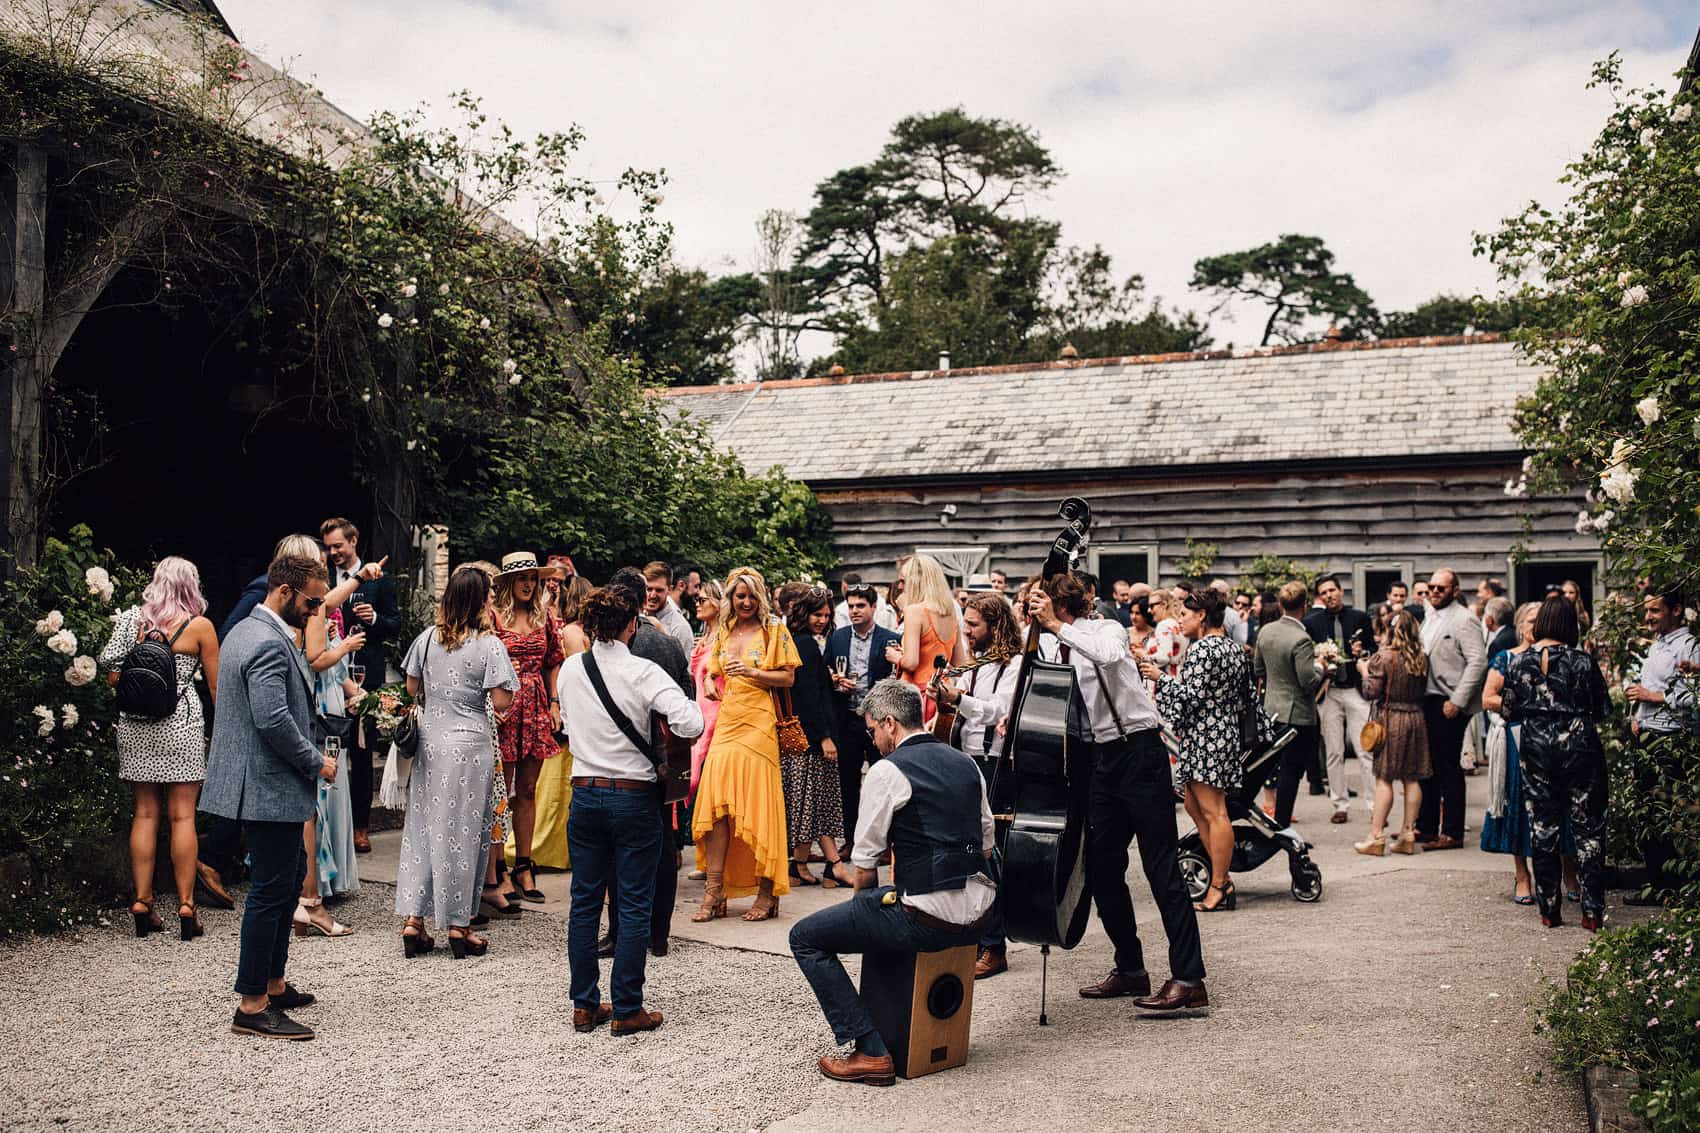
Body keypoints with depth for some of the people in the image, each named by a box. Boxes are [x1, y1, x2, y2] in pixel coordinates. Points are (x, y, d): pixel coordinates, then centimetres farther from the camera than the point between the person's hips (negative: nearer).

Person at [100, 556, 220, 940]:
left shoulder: (133, 619, 5)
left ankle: (142, 903, 11)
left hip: (134, 723, 3)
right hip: (180, 723, -3)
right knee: (182, 815, 0)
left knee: (144, 814, 10)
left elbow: (113, 676, 4)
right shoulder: (199, 626, -3)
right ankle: (186, 906, 1)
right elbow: (216, 686, -2)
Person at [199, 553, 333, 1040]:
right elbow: (274, 720, -27)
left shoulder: (243, 632, 15)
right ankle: (252, 1007, 4)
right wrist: (316, 762, -14)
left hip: (255, 783, 11)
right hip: (270, 787, -11)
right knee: (271, 891, -4)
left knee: (289, 878, 19)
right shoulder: (270, 644, -20)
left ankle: (273, 985, 29)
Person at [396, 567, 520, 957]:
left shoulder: (428, 638, 2)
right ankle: (458, 925, 10)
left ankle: (413, 921, 13)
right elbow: (502, 701, -13)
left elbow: (413, 687, 12)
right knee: (464, 830, 4)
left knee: (423, 825, 12)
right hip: (470, 743, -4)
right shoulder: (489, 644, -12)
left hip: (430, 739, 5)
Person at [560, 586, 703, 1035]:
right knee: (634, 906, 5)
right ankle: (626, 1010, 10)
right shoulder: (644, 673, -14)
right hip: (633, 795, -4)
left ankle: (584, 1005, 20)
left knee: (584, 902, 14)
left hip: (585, 793, 4)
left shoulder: (571, 669, 1)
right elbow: (691, 723, -22)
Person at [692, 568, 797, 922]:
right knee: (717, 803, -4)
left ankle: (767, 893, 4)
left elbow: (788, 677, -3)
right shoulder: (723, 631, 16)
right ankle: (714, 891, -2)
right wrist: (710, 684, 8)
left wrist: (752, 672, -15)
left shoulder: (773, 630, 1)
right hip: (726, 721, 5)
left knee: (757, 802, -4)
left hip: (758, 722, -5)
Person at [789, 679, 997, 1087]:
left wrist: (853, 879, 14)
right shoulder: (964, 763, 13)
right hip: (978, 914, 8)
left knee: (805, 937, 4)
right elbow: (986, 843, 20)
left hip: (928, 921, -8)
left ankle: (871, 1052, -2)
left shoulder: (888, 770, -9)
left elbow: (864, 870, -6)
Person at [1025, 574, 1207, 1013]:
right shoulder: (1049, 648, 10)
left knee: (1162, 868, -8)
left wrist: (1056, 626, -33)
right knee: (1100, 868, 10)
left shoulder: (1106, 630, -10)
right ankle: (1130, 969, 23)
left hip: (1139, 751, -8)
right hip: (1101, 758, 8)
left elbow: (1109, 654, -34)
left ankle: (1189, 980, -7)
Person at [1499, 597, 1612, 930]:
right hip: (1579, 748, -2)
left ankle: (1550, 910, 12)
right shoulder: (1582, 661, -8)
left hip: (1536, 751, 2)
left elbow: (1507, 711, 4)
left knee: (1542, 828, 9)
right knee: (1588, 828, 5)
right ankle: (1592, 911, 6)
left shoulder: (1519, 663, -2)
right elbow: (1603, 710, -4)